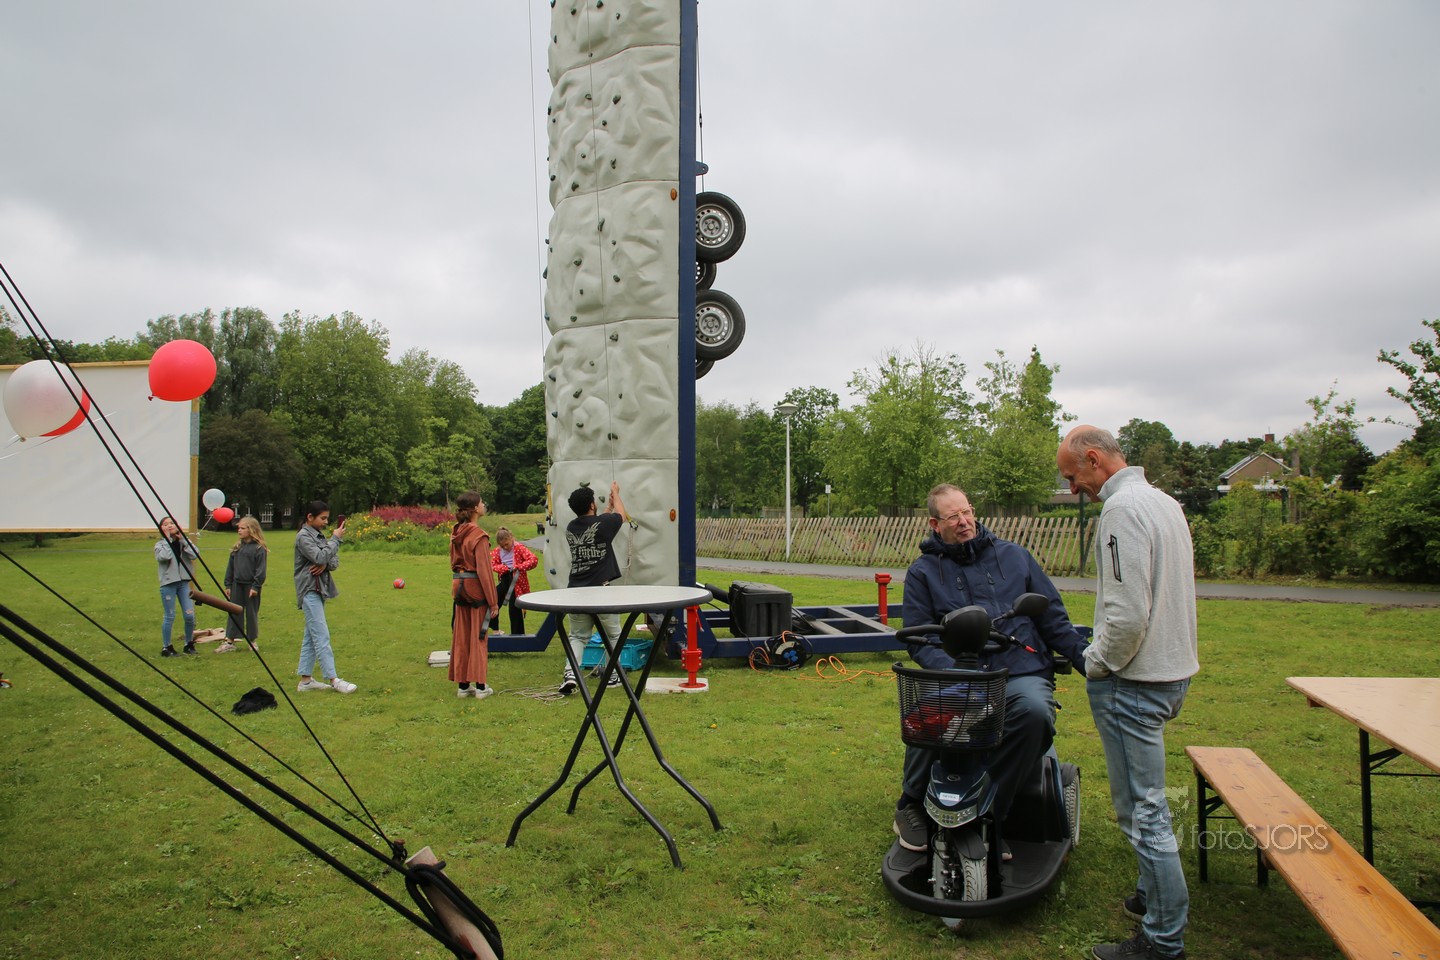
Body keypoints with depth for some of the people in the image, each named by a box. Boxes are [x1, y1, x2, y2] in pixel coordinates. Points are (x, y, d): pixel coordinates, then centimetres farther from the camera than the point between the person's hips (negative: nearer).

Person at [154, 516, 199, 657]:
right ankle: (166, 647, 10)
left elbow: (195, 555, -10)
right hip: (168, 583, -3)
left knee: (189, 615, -1)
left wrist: (183, 540, -9)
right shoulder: (160, 544, 1)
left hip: (184, 582, 3)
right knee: (170, 616, -1)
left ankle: (189, 644, 15)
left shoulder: (184, 541, 8)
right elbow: (163, 557, -20)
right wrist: (168, 540, -11)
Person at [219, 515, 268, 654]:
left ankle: (253, 641, 17)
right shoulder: (237, 547, 9)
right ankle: (229, 642, 10)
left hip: (251, 586, -5)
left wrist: (256, 586, -15)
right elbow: (230, 567, 13)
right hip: (237, 585, 5)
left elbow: (260, 569, -11)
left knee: (252, 613, 5)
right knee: (233, 612, 6)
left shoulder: (259, 548, -9)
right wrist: (228, 585, 10)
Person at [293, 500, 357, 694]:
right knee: (322, 636, -11)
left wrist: (325, 564, -11)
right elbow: (320, 557, -23)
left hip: (320, 590, 9)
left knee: (311, 636, 11)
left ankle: (306, 679, 16)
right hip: (309, 591, -9)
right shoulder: (303, 537, -11)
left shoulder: (320, 535, 14)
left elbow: (334, 560, 10)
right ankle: (333, 680, -13)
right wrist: (336, 539, -15)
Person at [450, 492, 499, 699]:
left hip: (459, 588, 7)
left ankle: (463, 685, 18)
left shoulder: (456, 533, 7)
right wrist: (493, 601, -12)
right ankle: (480, 687, 6)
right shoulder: (478, 536, -16)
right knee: (478, 637, 1)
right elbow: (484, 570, -17)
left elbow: (454, 563, 14)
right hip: (476, 589, -7)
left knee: (461, 637, 11)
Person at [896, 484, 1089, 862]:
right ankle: (912, 805, -4)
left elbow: (1053, 619, 17)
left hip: (1022, 672, 1)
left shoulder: (1014, 556, 17)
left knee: (1034, 712, -34)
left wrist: (1089, 660, 2)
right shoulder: (923, 571, 13)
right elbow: (919, 640, 4)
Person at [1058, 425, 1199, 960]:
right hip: (1172, 670, 10)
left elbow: (1128, 611, -25)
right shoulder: (1164, 502, 13)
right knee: (1145, 799, 23)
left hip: (1134, 681, -10)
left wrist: (1097, 662, -10)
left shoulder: (1122, 508, -18)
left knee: (1142, 810, 0)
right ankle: (1157, 895, 36)